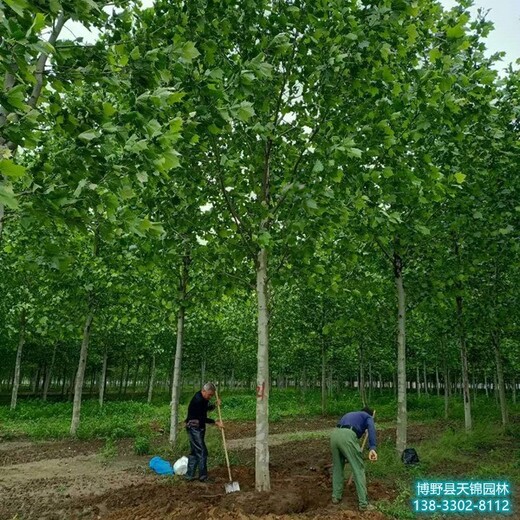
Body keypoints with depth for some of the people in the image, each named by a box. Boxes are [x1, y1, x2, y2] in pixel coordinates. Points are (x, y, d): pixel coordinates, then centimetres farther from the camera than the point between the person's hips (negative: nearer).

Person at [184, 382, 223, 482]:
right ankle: (203, 476, 2)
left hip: (199, 428, 10)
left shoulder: (204, 399, 4)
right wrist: (216, 422, -21)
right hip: (194, 428, -10)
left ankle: (189, 475, 21)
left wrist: (215, 405, 1)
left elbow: (206, 408, 20)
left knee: (195, 451, 14)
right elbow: (202, 418, -23)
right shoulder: (197, 400, -24)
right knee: (202, 452, -7)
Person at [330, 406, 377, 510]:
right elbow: (371, 428, -4)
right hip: (347, 436, -6)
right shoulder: (368, 417, 23)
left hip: (334, 434, 6)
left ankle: (336, 496, 32)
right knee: (358, 469, 5)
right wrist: (372, 448, -17)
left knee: (337, 467, 22)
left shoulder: (351, 414, 40)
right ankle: (363, 503, 9)